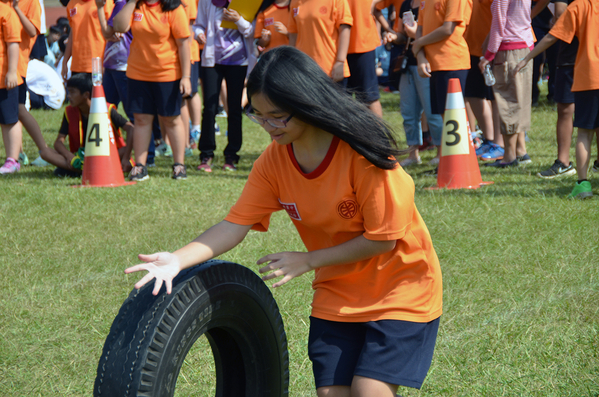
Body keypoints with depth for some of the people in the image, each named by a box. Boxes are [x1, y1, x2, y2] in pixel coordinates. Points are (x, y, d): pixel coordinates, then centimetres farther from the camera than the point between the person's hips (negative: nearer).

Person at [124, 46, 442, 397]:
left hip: (400, 286, -5)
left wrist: (308, 260, -15)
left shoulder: (361, 151, -24)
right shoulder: (274, 161, -7)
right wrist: (177, 259, -26)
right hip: (337, 292, 5)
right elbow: (236, 224, -11)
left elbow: (382, 238, -20)